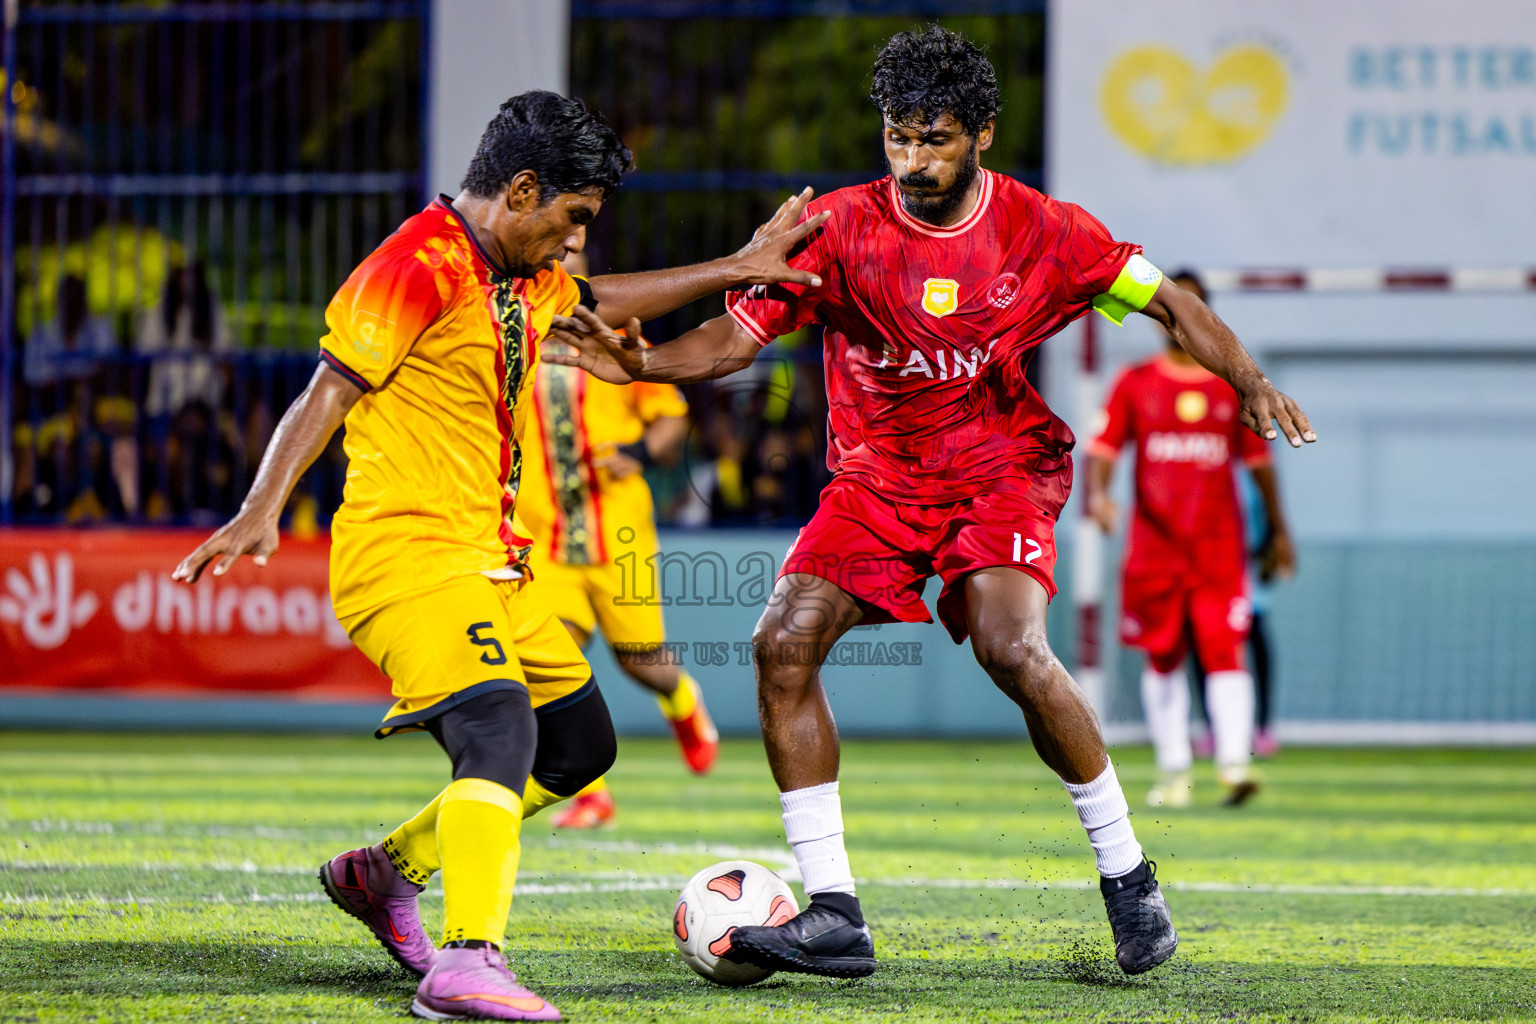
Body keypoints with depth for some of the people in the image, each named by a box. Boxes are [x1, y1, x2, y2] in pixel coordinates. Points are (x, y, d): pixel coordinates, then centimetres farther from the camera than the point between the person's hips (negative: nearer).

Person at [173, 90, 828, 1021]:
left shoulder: (521, 281, 16)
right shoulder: (424, 266, -13)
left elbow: (601, 304, 37)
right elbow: (330, 393, -16)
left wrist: (736, 269, 36)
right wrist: (262, 512, -26)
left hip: (486, 563, 10)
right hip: (409, 553, -10)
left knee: (581, 742, 17)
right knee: (500, 730, -28)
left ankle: (386, 872, 25)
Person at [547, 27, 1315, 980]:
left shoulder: (1040, 229, -9)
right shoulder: (843, 227, -8)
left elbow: (1167, 301, 0)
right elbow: (739, 333, -9)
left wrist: (1249, 381, -15)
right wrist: (641, 363, -28)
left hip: (1001, 469, -3)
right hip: (878, 474, 3)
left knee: (1012, 650, -27)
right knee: (784, 644, -16)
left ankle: (1128, 876, -7)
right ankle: (833, 914, -10)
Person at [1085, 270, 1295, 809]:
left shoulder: (1232, 386, 7)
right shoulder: (1135, 384, 5)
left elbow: (1258, 459, 14)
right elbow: (1104, 448, -3)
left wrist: (1278, 529, 17)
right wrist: (1097, 492, -23)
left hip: (1219, 546, -1)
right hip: (1154, 546, 1)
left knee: (1224, 652, -13)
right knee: (1163, 659, 7)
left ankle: (1234, 763, -21)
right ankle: (1173, 770, 15)